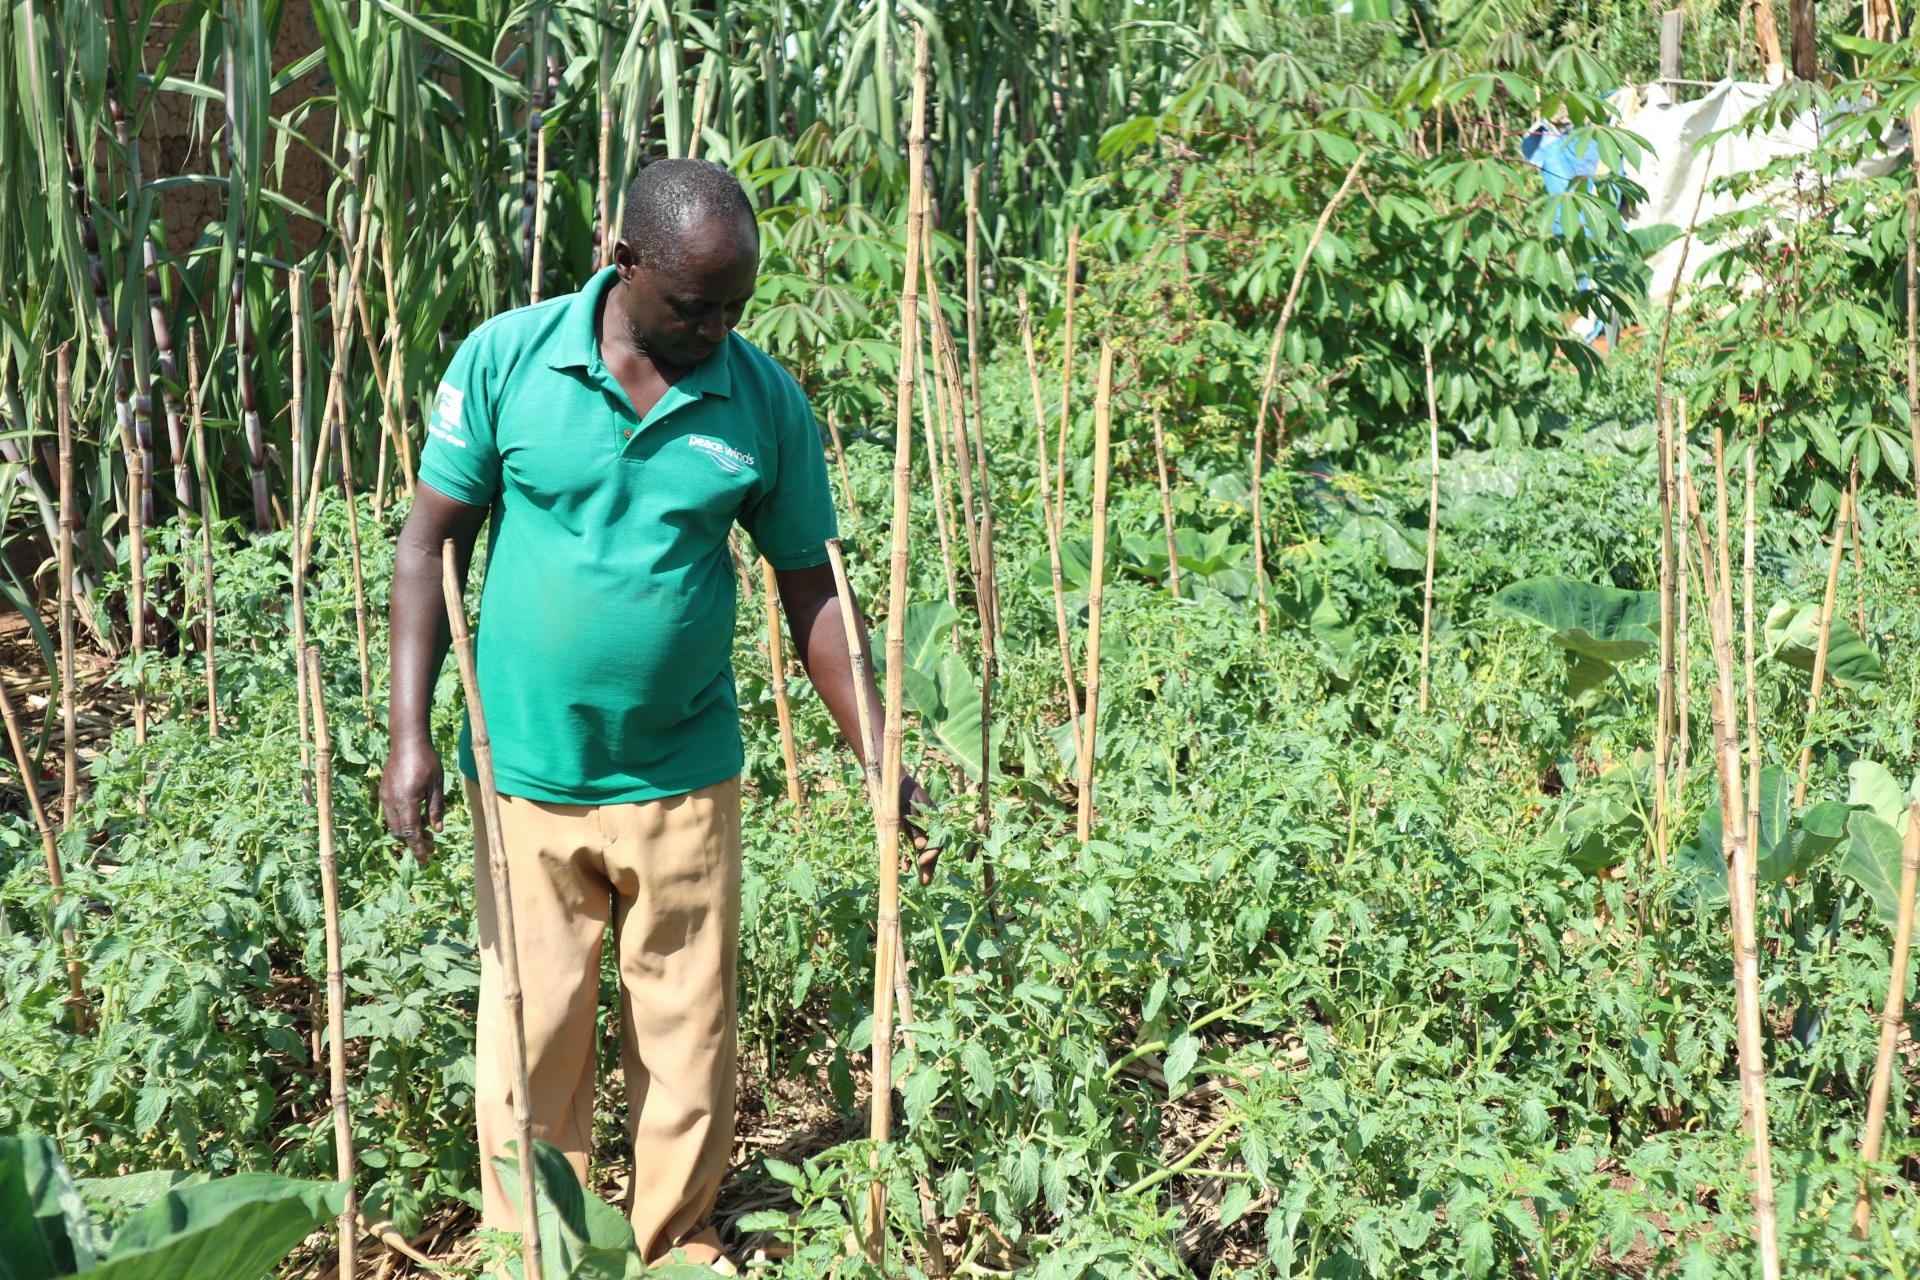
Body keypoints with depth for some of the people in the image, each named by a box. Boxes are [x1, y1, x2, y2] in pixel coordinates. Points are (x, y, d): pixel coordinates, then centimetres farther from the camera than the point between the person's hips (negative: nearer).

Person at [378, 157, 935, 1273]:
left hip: (684, 782, 1)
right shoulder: (506, 360, -7)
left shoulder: (767, 403, -4)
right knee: (532, 1038, 9)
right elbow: (435, 538, -1)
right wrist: (411, 733, -7)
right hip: (526, 774, -1)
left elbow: (813, 589, 3)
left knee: (688, 1039, 11)